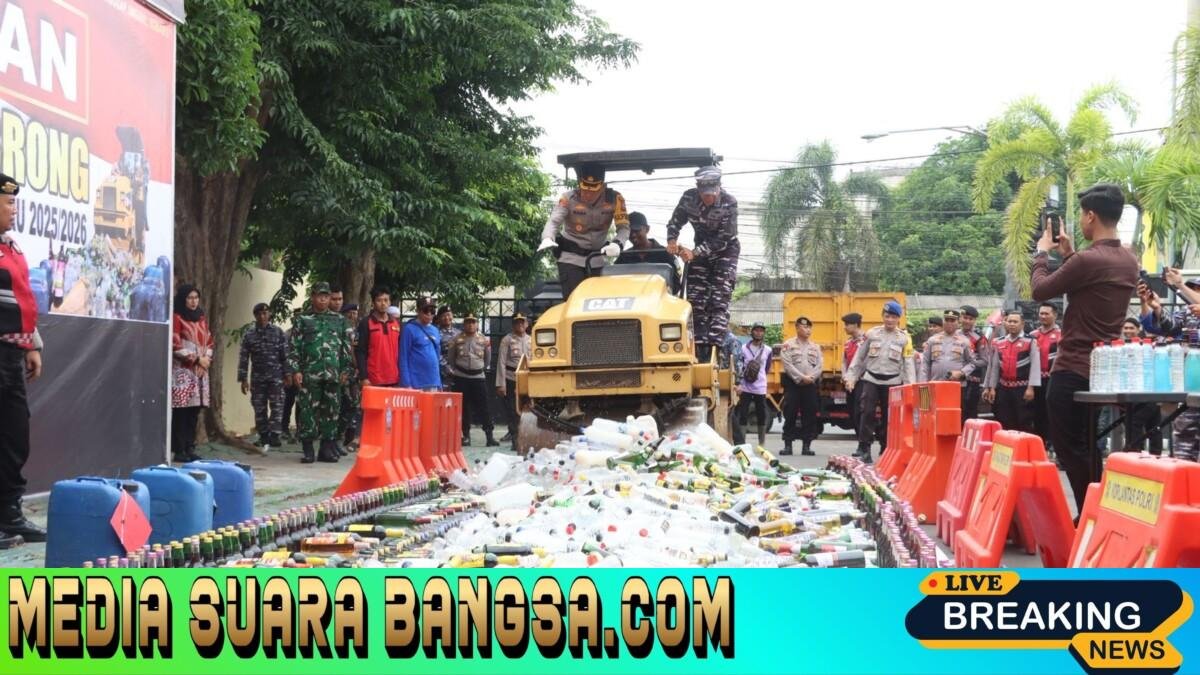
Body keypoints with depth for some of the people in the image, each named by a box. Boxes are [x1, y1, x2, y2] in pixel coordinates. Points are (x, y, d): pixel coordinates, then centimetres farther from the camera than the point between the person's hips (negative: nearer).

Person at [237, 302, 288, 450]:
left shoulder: (278, 332, 3)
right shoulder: (248, 334, 5)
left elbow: (285, 355, 3)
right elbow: (243, 357, 4)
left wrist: (287, 373, -3)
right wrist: (243, 379, 0)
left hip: (276, 376, -1)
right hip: (257, 377, 1)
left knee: (277, 405, -10)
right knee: (259, 408, 4)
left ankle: (275, 435, -12)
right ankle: (264, 438, 11)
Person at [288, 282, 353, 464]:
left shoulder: (340, 321, 14)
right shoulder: (303, 321, 8)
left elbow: (346, 347, 13)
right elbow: (294, 348, 4)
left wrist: (346, 370, 6)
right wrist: (295, 370, -6)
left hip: (333, 374, 2)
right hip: (310, 374, -2)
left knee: (331, 411, 3)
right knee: (308, 410, -4)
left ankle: (327, 448, 10)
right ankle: (308, 450, 2)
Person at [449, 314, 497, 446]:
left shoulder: (484, 340, 2)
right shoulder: (457, 340, 0)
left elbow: (488, 359, 15)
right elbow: (450, 357, 10)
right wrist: (456, 369, 11)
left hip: (478, 377, 0)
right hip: (461, 377, 0)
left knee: (483, 406, -2)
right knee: (463, 407, 4)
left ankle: (489, 435, -1)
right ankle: (466, 435, 11)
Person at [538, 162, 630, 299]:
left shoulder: (614, 199, -12)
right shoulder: (568, 199, -16)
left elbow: (624, 227, -15)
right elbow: (553, 221, -26)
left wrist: (617, 243, -38)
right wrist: (547, 239, -49)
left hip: (597, 259, 3)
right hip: (571, 258, -3)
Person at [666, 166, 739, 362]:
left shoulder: (729, 203, -26)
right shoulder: (688, 198, -15)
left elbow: (722, 240, -27)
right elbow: (674, 223, -4)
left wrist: (694, 253, -33)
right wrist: (672, 241, -24)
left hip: (725, 251, -4)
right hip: (701, 251, 4)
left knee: (719, 300, -15)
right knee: (696, 299, -2)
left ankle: (713, 347, -21)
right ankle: (700, 349, 1)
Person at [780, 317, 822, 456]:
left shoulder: (815, 347, 13)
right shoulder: (788, 345, 1)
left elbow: (819, 365, 4)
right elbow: (788, 365, -9)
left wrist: (811, 377, -13)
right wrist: (801, 377, -16)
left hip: (811, 384, 3)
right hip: (793, 383, -3)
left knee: (810, 415, 3)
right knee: (790, 414, -3)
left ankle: (806, 445, 8)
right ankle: (788, 445, 1)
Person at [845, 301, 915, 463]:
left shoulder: (904, 338, 3)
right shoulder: (871, 334, 4)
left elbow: (908, 363, 1)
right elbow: (859, 357, 8)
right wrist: (851, 377, 3)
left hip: (892, 382, 0)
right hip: (871, 379, 0)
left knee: (889, 416, 8)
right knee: (867, 412, -12)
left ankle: (885, 449, 19)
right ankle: (864, 448, -10)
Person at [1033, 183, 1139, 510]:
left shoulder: (1087, 260, -20)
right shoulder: (1129, 261, 7)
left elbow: (1040, 290, -8)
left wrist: (1041, 254, 8)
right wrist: (1070, 256, 20)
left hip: (1073, 370, -9)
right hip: (1104, 369, 9)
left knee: (1070, 451, -1)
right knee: (1084, 448, 17)